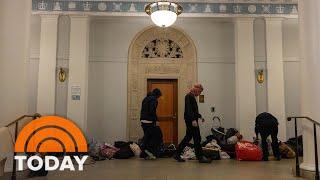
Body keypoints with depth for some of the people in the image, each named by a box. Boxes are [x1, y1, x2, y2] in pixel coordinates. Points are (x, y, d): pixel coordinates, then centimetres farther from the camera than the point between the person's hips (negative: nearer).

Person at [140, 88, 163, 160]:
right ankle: (149, 150, -4)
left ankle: (145, 154, 14)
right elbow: (152, 111, -20)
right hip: (150, 121, -9)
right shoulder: (153, 99, -9)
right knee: (158, 135, 2)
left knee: (147, 136, 13)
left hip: (143, 121, 9)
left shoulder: (145, 98, 20)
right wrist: (156, 120, -16)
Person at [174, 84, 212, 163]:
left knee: (188, 138, 13)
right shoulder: (189, 96, -13)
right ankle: (200, 157, 2)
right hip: (191, 120, -10)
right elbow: (189, 109, -22)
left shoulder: (192, 97, 19)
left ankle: (177, 155, 18)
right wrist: (193, 120, -27)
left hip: (192, 120, 10)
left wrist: (199, 116, 22)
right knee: (197, 138, -5)